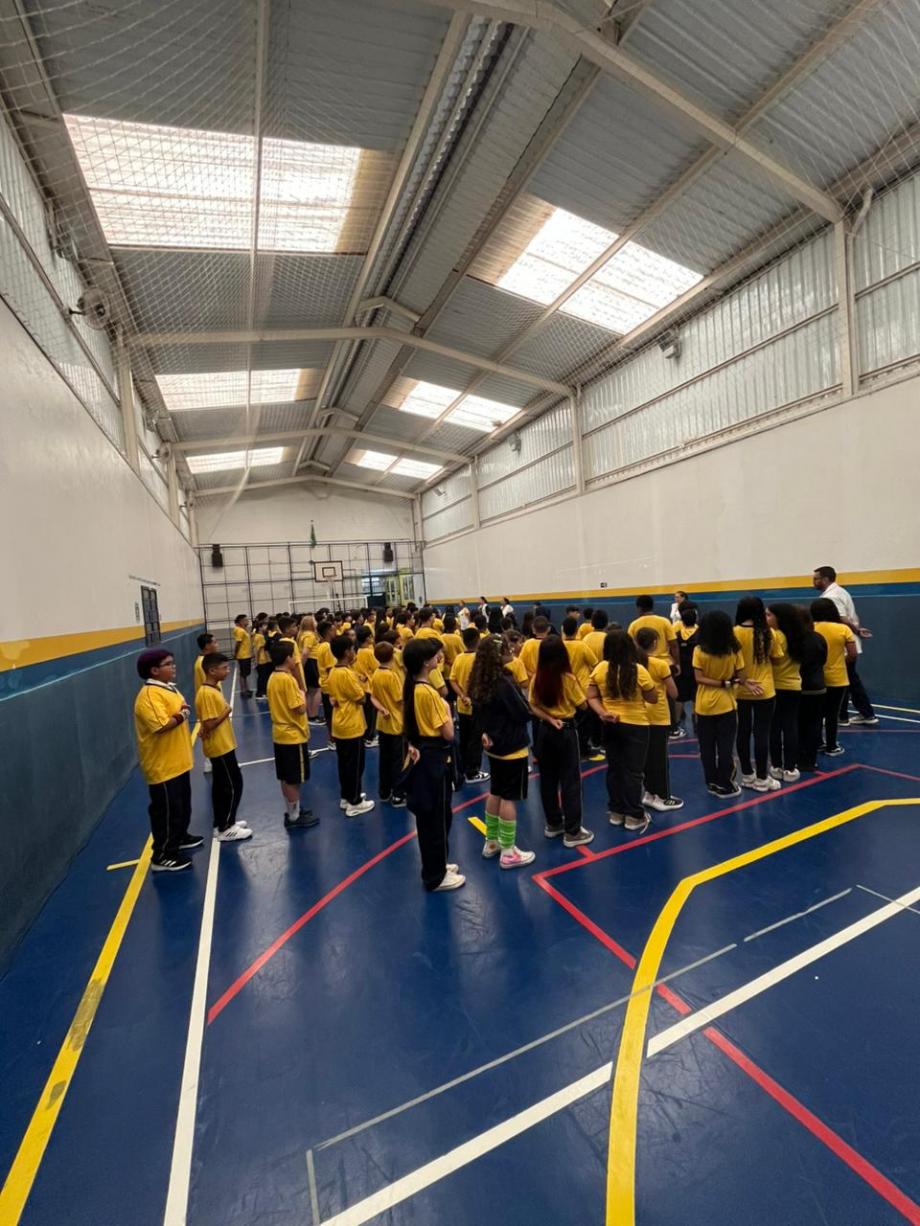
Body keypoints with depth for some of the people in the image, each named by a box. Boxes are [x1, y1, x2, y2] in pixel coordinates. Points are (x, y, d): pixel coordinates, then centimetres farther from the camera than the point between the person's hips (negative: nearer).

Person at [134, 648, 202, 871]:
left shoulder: (169, 688, 9)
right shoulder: (149, 695, -23)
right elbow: (162, 725, -32)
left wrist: (184, 712, 1)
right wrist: (182, 715, -17)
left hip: (178, 761, 10)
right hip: (163, 766, -10)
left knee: (183, 805, 24)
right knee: (166, 811, 3)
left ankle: (180, 837, 42)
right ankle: (163, 856, 16)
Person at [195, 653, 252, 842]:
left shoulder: (215, 688, 7)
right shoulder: (207, 693, -22)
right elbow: (209, 723, -26)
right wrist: (227, 711, -14)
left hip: (222, 745, 10)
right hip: (220, 747, -10)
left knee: (221, 786, 18)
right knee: (233, 786, -1)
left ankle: (222, 822, 29)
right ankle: (225, 828, 9)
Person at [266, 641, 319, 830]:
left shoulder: (273, 678, 7)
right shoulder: (287, 679, -22)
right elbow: (300, 708, -21)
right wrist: (302, 694, -6)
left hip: (280, 734, 9)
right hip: (293, 736, -9)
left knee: (286, 778, 17)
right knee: (294, 779, 3)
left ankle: (292, 811, 30)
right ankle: (294, 818, 13)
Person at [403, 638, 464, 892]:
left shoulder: (411, 688, 4)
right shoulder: (429, 692, -23)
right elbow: (448, 733, -20)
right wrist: (446, 709, -6)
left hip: (422, 756, 9)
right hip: (434, 759, -9)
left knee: (428, 816, 21)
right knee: (438, 817, 5)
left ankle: (435, 866, 36)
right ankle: (436, 877, 18)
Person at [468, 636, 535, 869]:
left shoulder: (478, 682, 1)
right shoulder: (504, 682, -25)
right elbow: (524, 714, -18)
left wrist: (487, 732, 5)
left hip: (494, 746, 8)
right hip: (513, 748, -8)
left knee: (495, 793, 20)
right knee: (509, 798, 3)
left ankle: (491, 843, 32)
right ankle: (508, 853, 13)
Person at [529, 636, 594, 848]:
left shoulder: (537, 679, -5)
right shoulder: (568, 678, -16)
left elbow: (533, 707, -2)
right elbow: (583, 706, -8)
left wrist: (550, 719, -8)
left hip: (545, 732, 5)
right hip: (566, 732, -4)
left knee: (548, 780, 15)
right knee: (570, 781, 4)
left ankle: (553, 824, 28)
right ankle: (572, 832, 9)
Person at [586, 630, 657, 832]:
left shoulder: (600, 669, -6)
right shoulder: (638, 671, -16)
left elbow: (592, 697, -4)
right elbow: (653, 699, -6)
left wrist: (602, 713, -12)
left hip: (610, 725, 4)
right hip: (635, 725, -3)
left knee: (614, 769, 15)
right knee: (633, 771, 7)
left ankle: (616, 813, 25)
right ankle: (634, 817, 14)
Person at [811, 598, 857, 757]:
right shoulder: (843, 629, -12)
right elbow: (852, 655, -10)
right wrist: (841, 660, 9)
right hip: (836, 679, -2)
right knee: (832, 714, 9)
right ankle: (831, 747, 18)